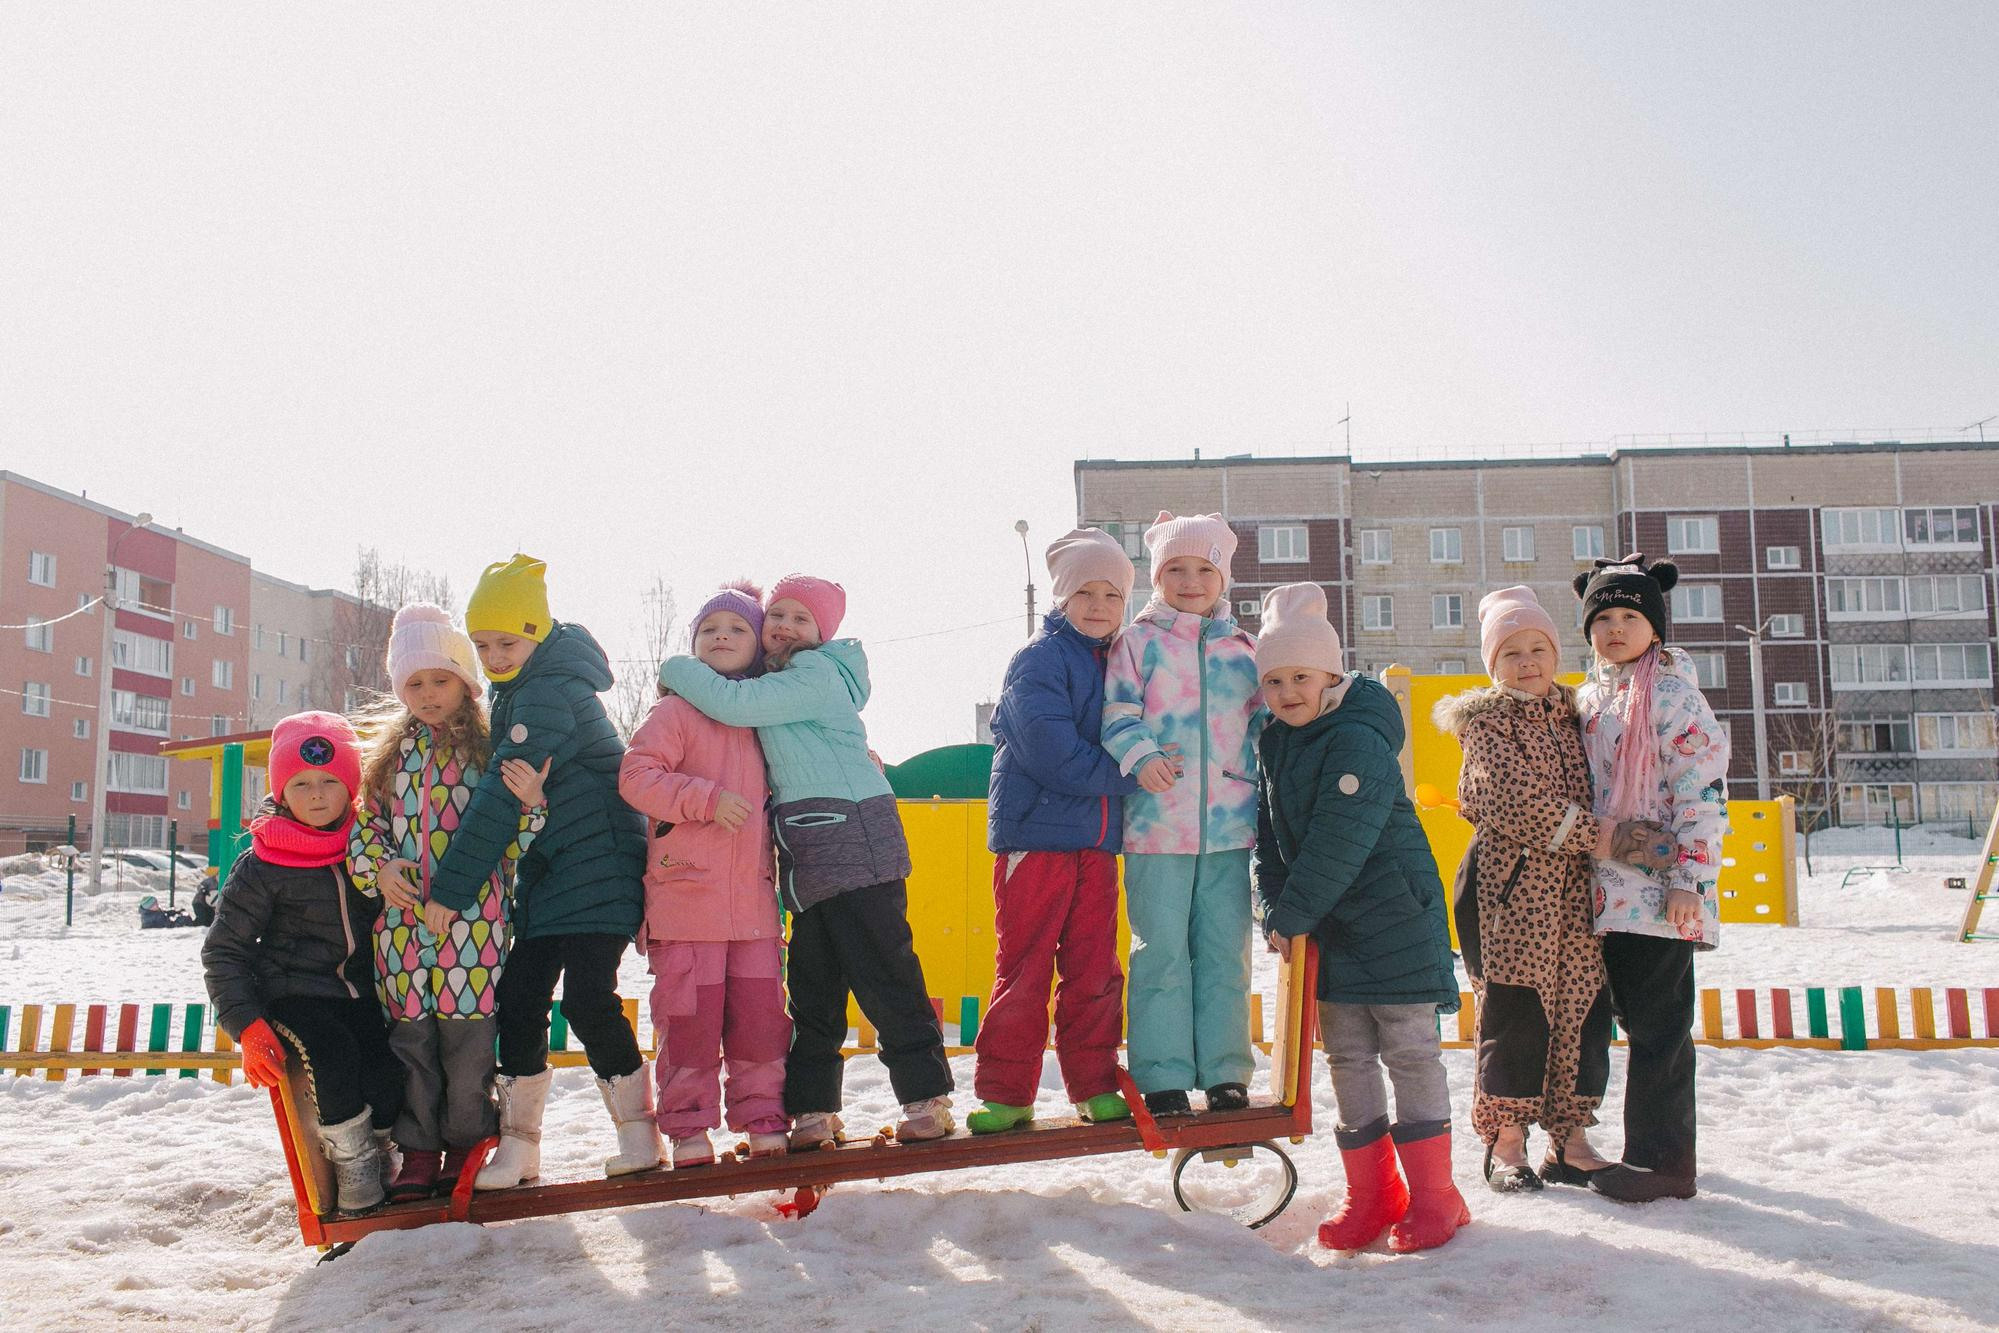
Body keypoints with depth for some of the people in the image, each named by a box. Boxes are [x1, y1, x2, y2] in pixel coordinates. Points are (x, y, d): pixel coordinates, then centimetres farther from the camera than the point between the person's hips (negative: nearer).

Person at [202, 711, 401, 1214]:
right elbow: (223, 949, -1)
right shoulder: (263, 866, -5)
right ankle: (350, 1160, -9)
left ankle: (381, 1149, 5)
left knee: (390, 1067, -23)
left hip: (361, 992, 3)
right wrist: (247, 1026, -12)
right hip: (294, 993, -3)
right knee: (333, 1054, -31)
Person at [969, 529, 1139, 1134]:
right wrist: (1130, 776, -13)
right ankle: (1005, 1093, 9)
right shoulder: (1037, 662, -8)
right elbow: (1056, 759, -18)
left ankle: (1095, 1085, 20)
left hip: (1097, 840, 6)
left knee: (1095, 970, 9)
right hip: (1035, 833, -6)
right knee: (1023, 970, -1)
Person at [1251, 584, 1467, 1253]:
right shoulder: (1274, 746, 8)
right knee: (1348, 1057, 10)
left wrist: (1291, 915, -17)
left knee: (1410, 1051, 0)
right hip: (1327, 927, 8)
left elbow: (1338, 844, -22)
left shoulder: (1358, 739, -17)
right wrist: (1274, 912, -1)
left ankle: (1432, 1195, 10)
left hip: (1392, 917, -8)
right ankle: (1370, 1194, 20)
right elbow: (1269, 839, 12)